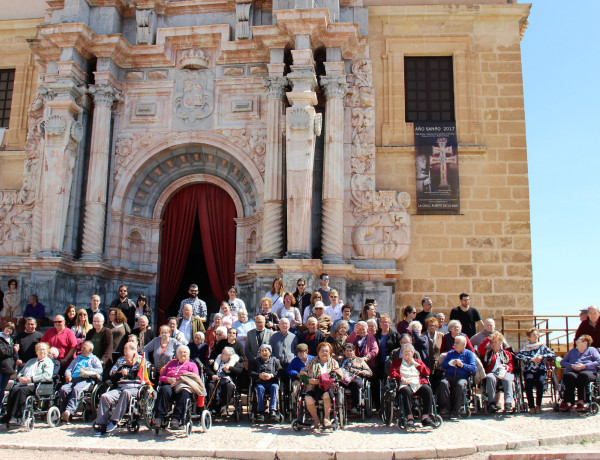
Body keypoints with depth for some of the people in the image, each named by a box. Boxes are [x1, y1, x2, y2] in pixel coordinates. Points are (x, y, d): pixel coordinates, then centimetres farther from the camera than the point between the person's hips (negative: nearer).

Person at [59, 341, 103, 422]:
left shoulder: (94, 359, 21)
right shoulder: (77, 358, 37)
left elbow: (100, 370, 4)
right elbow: (69, 368, 26)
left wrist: (87, 369, -5)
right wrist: (68, 375, 3)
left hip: (85, 379, -4)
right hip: (73, 379, 4)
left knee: (76, 389, -36)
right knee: (63, 389, -27)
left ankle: (69, 411, -47)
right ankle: (63, 413, -27)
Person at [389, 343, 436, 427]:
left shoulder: (418, 361, 30)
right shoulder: (397, 361, 25)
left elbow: (427, 372, 15)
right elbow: (392, 373, 9)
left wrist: (415, 363, 10)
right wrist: (401, 378, -8)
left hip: (419, 384, 2)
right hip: (405, 385, -2)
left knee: (428, 390, -31)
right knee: (407, 391, -38)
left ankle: (425, 417, -33)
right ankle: (410, 417, -37)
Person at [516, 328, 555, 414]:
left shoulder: (542, 346, 16)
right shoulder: (524, 347, 11)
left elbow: (553, 354, 3)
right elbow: (518, 356, -7)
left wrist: (542, 356, -11)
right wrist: (531, 359, -15)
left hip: (541, 370, 1)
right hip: (529, 371, -1)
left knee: (540, 382, -31)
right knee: (528, 383, -31)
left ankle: (538, 405, -16)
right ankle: (531, 406, -21)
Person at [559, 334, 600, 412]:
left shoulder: (592, 350, 21)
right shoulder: (572, 351, 31)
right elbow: (562, 362, 19)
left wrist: (585, 366, -8)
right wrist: (572, 366, -1)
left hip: (588, 371, -2)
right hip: (572, 371, 2)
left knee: (583, 375, -40)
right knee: (569, 376, -36)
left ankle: (581, 401, -44)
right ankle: (568, 402, -42)